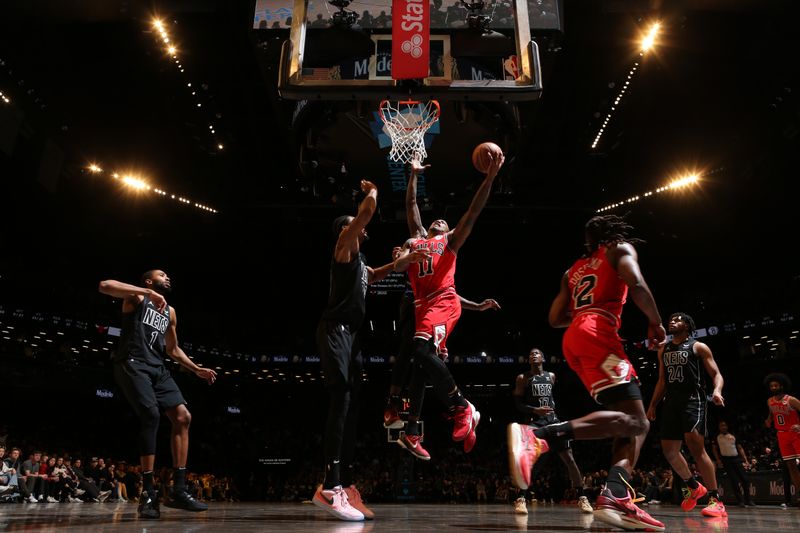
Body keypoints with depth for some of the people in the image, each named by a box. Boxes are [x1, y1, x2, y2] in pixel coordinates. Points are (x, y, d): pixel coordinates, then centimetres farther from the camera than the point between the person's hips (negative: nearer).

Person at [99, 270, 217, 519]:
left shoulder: (170, 312, 23)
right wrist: (148, 293, -24)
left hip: (158, 369, 7)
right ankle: (148, 493, -17)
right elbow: (105, 285, -17)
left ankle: (178, 491, -3)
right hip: (133, 364, -7)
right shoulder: (137, 297, 4)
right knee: (151, 415, -24)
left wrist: (197, 369, 21)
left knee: (183, 416, -5)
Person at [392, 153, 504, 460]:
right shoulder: (416, 240, 28)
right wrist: (413, 175, 23)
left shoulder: (450, 240, 18)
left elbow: (474, 210, 10)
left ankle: (462, 409, -17)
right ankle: (412, 432, 2)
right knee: (421, 362, 1)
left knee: (423, 350, -26)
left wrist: (490, 177, 4)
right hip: (423, 305, 5)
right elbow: (411, 205, 29)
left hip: (444, 301, -5)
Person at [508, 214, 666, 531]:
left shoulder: (573, 269, 31)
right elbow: (636, 285, -9)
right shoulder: (621, 249, 13)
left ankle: (616, 498, -12)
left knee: (636, 424, 8)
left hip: (575, 339, 8)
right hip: (596, 334, -8)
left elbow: (555, 319, 25)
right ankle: (537, 437, -33)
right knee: (631, 419, -17)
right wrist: (655, 322, 4)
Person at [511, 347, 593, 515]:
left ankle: (581, 498, 8)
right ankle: (521, 499, -16)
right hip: (533, 421, -4)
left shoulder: (551, 376, 13)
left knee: (569, 458, -2)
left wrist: (551, 408, 12)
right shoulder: (523, 378, 0)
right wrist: (535, 410, -18)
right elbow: (517, 403, -4)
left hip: (552, 420, 4)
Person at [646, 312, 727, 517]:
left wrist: (717, 390, -24)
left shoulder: (698, 347, 3)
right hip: (671, 401, 6)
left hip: (693, 399, -6)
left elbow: (716, 374, -3)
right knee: (669, 450, 4)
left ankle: (716, 500, -12)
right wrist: (652, 405, 16)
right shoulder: (664, 350, 19)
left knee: (696, 446, -20)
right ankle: (694, 487, 26)